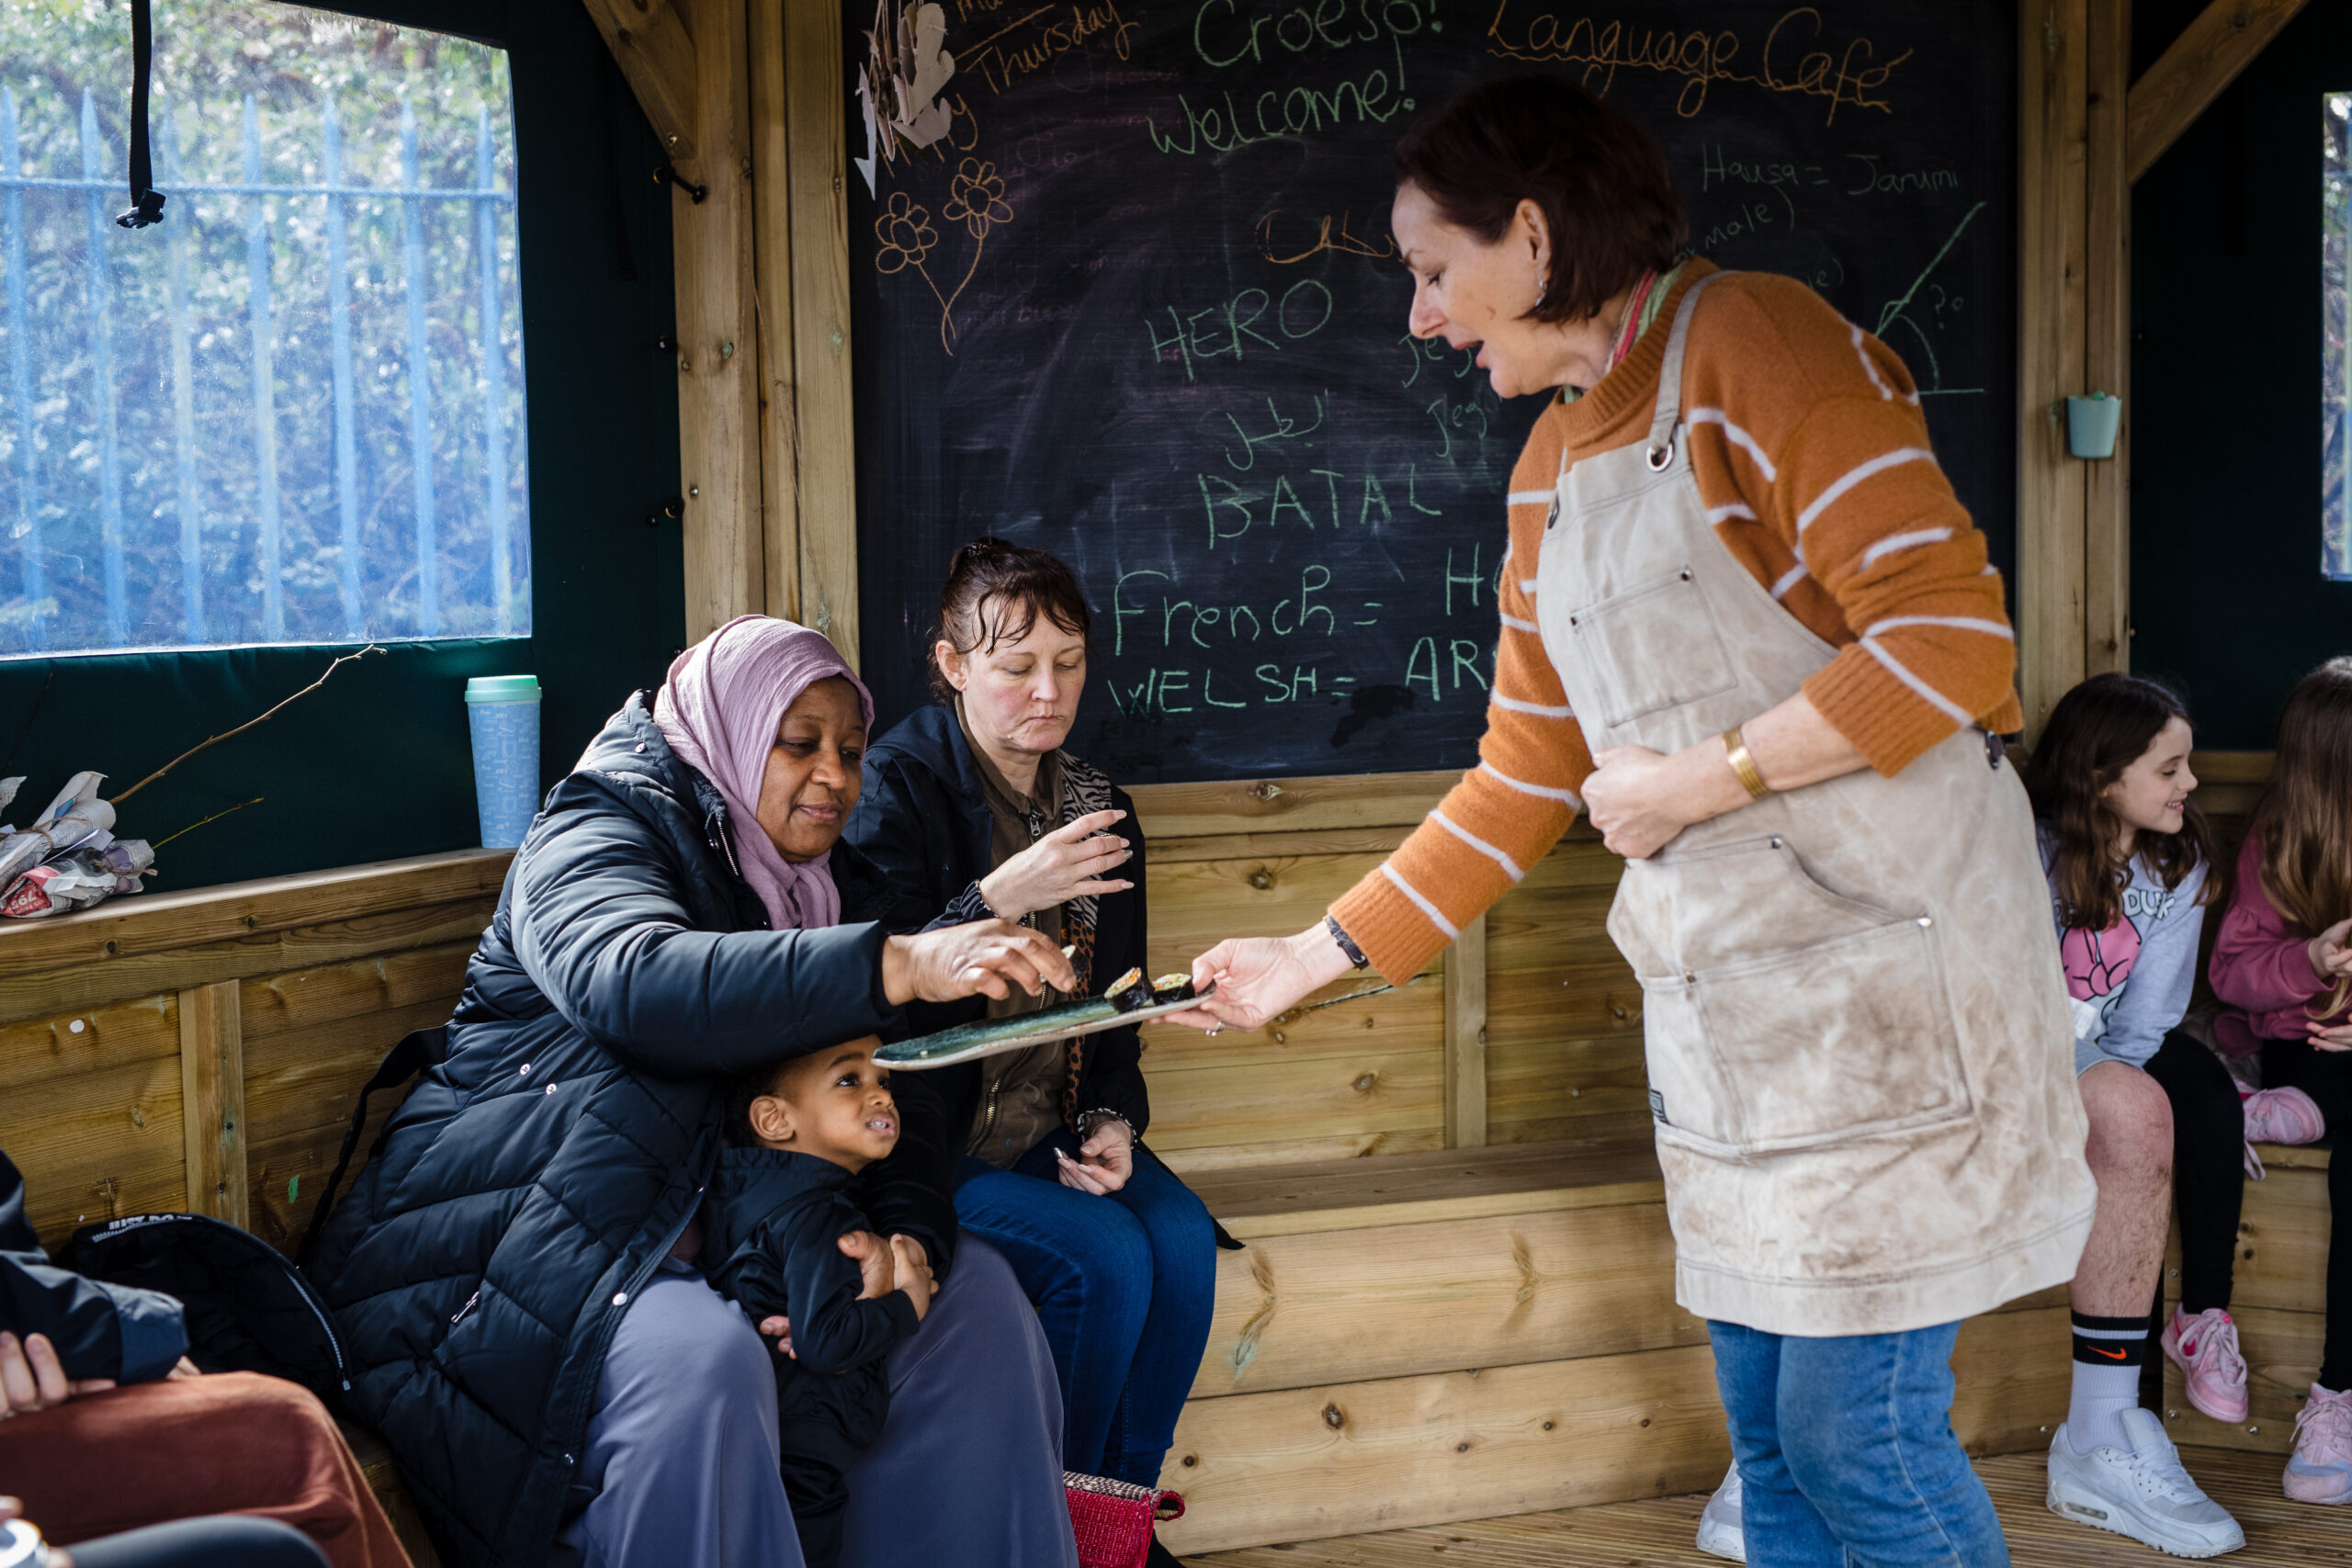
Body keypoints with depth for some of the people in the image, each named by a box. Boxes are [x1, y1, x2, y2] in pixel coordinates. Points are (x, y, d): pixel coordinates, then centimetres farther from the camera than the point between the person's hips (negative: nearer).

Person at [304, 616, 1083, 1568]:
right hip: (512, 1251, -7)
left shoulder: (835, 887, 14)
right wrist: (902, 965, -42)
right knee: (703, 1361, -34)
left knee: (973, 1288, -5)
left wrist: (908, 1232, -17)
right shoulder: (603, 829, -7)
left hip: (692, 1241, 7)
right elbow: (634, 981, -32)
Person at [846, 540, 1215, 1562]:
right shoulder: (897, 785, -11)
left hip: (1051, 1125, 6)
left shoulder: (1096, 810, 9)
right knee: (1106, 1258, -23)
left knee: (1183, 1239, -17)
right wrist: (999, 899, -31)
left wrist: (1111, 1120, -3)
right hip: (930, 1131, -6)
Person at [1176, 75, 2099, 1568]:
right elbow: (1524, 784, 19)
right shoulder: (1550, 470, 16)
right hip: (1717, 986, 7)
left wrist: (1698, 781, -13)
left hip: (1883, 948, -7)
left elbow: (1952, 638, -17)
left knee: (1861, 1433, -5)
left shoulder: (1755, 342, -8)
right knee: (1770, 1434, 11)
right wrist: (1316, 956, 17)